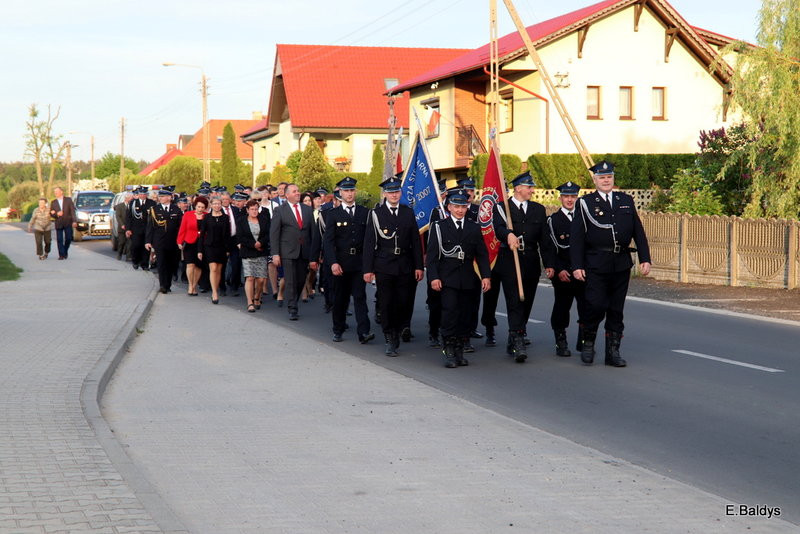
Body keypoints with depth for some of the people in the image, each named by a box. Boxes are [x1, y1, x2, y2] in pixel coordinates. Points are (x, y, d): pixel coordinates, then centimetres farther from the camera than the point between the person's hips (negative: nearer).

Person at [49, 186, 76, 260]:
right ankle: (61, 255, -1)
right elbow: (51, 214, 8)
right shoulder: (53, 202, 9)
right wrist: (57, 214, -14)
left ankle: (65, 251, 23)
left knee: (68, 238, 0)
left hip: (68, 223, -1)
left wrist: (74, 221, -13)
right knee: (59, 240, -4)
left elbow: (72, 211, -2)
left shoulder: (68, 200, 3)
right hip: (58, 224, 1)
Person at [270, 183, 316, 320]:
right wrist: (275, 254, -10)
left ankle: (293, 303, 27)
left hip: (304, 251, 4)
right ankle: (292, 310, 0)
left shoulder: (307, 209, 11)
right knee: (291, 282, -4)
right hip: (288, 252, -4)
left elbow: (313, 230, 10)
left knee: (301, 281, 8)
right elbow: (274, 233, -3)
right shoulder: (279, 210, 0)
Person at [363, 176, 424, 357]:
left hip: (404, 266, 2)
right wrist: (368, 269, -6)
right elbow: (369, 243, -2)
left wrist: (419, 266, 3)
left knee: (404, 304, 2)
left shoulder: (408, 213, 8)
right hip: (384, 266, -2)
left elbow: (416, 241, 9)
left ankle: (396, 333, 24)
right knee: (386, 303, 0)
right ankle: (390, 341, 9)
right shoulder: (376, 213, 0)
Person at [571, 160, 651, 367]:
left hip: (622, 264, 4)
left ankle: (613, 352, 13)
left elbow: (638, 232, 12)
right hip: (596, 264, -4)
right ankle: (588, 343, 11)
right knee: (596, 305, -11)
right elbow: (576, 237, -2)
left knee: (616, 310, 7)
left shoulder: (626, 201, 13)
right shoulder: (585, 203, 2)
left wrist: (644, 259, 4)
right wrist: (577, 266, -9)